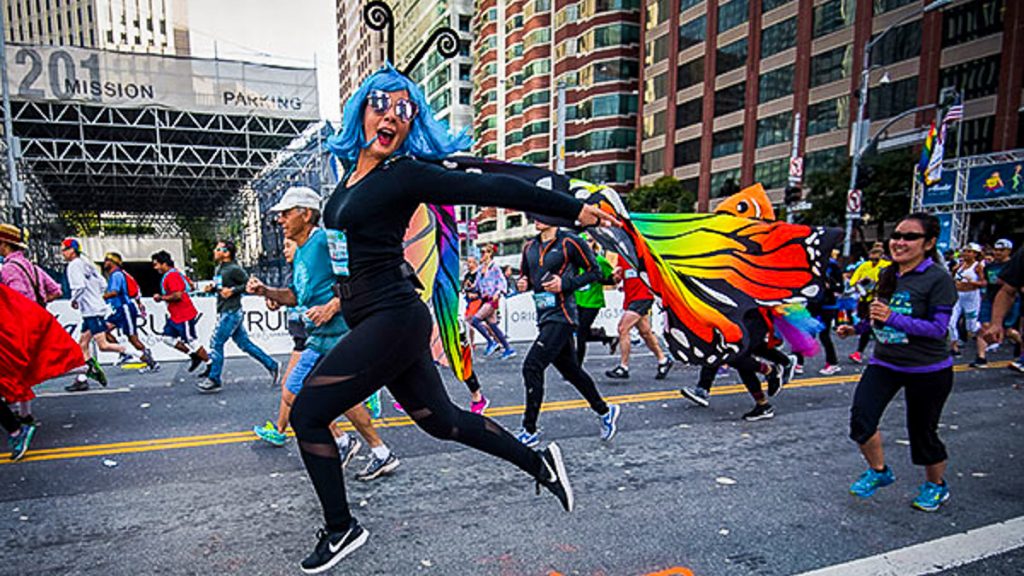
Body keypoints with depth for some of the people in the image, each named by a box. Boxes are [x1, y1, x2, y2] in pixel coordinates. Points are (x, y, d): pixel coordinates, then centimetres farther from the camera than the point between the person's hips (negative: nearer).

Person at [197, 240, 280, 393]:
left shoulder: (234, 269, -14)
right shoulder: (218, 269, 13)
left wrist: (233, 290, -21)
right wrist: (212, 288, 6)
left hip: (231, 313, -9)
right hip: (225, 312, 9)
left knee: (216, 343, -3)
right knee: (244, 343, 11)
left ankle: (214, 381, 8)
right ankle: (272, 365, 16)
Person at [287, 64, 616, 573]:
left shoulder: (407, 173, -12)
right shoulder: (352, 172, 13)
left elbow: (494, 189, -12)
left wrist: (575, 210, -8)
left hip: (392, 319, -9)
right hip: (374, 320, 9)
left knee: (307, 414, -2)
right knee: (441, 421, 16)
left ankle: (341, 530, 17)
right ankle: (538, 463, 31)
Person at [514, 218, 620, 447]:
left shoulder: (569, 241, -7)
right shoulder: (530, 246, 12)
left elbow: (595, 272, -5)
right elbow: (525, 275, 24)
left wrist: (565, 284, -16)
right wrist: (523, 283, 1)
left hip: (561, 315, -8)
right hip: (544, 316, 8)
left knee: (532, 366, -13)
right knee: (570, 369, 16)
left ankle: (530, 430, -1)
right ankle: (605, 411, 35)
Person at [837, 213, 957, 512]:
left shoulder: (938, 279, -15)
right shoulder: (888, 275, 5)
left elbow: (939, 328, -21)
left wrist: (892, 318, -31)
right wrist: (856, 327, 7)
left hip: (927, 370, -5)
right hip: (884, 363, 5)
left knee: (922, 432, 8)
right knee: (861, 417, -9)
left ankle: (936, 486, 37)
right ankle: (879, 471, 17)